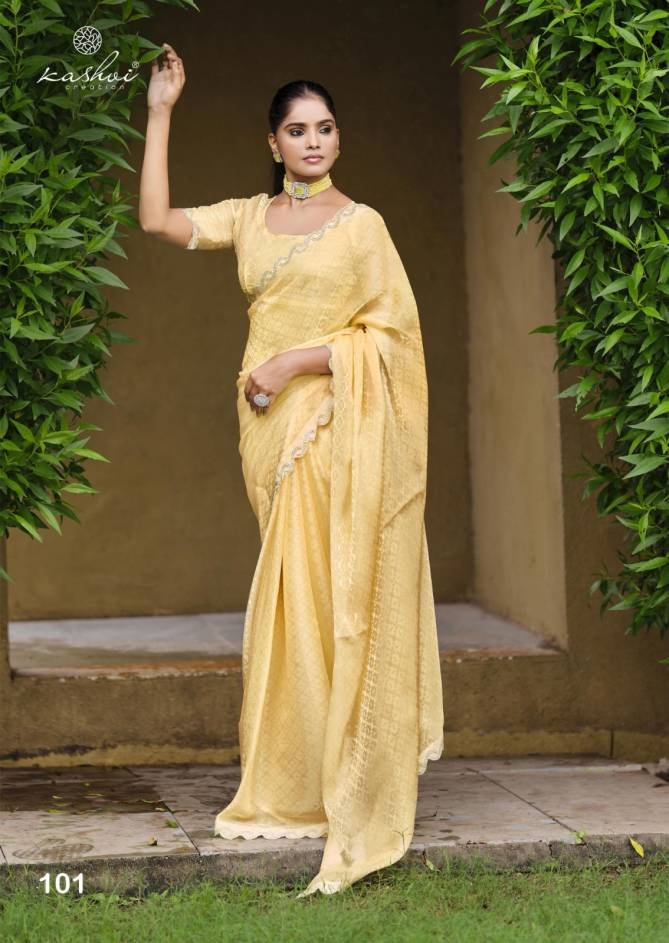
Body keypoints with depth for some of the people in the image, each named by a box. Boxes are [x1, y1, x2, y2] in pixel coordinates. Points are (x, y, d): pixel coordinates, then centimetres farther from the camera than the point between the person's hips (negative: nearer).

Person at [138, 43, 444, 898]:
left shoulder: (360, 223, 0)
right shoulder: (248, 218, 13)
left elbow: (392, 330, -5)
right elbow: (157, 220, 5)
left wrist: (295, 361, -13)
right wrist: (160, 113, 4)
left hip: (339, 424, -4)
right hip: (274, 427, 4)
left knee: (330, 595, -5)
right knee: (294, 595, 5)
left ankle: (350, 791, 1)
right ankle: (301, 788, 10)